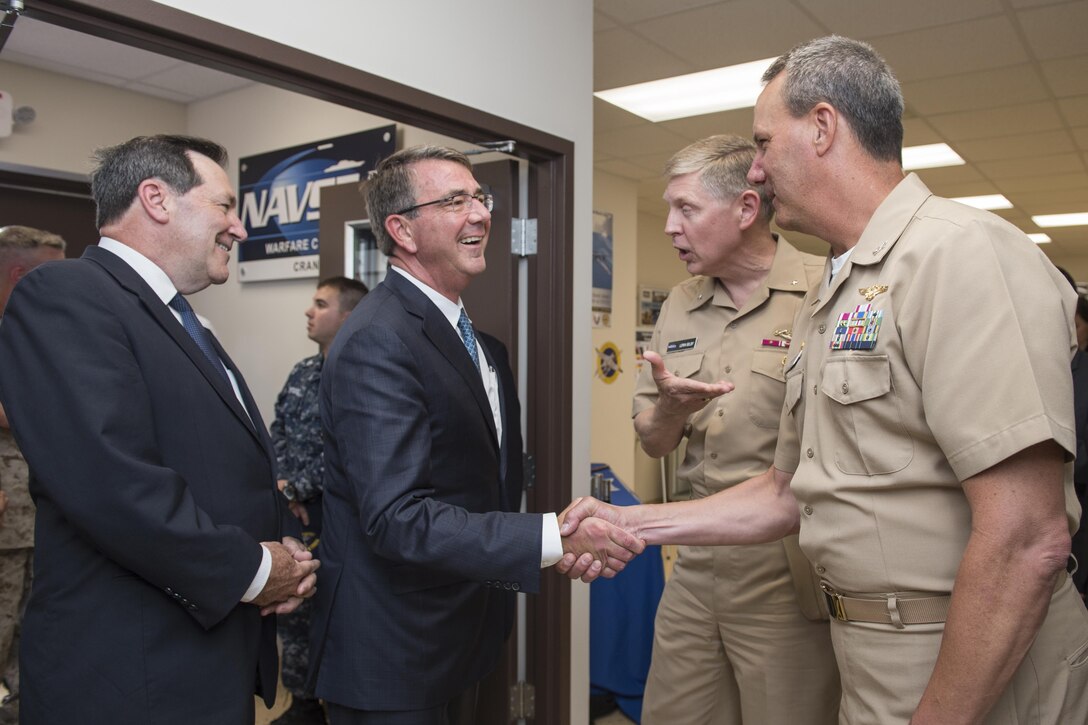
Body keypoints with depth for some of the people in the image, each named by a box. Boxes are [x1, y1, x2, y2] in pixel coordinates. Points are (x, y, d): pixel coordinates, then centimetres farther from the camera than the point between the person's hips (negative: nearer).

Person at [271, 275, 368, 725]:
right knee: (292, 608, 17)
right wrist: (282, 485, -6)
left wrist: (297, 487, -15)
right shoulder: (302, 372, 10)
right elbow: (277, 434, 9)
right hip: (293, 514, 8)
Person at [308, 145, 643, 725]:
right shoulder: (376, 343, -22)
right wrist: (554, 536, -30)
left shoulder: (480, 344, 8)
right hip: (391, 657, -8)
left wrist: (565, 541, 0)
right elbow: (397, 518, -29)